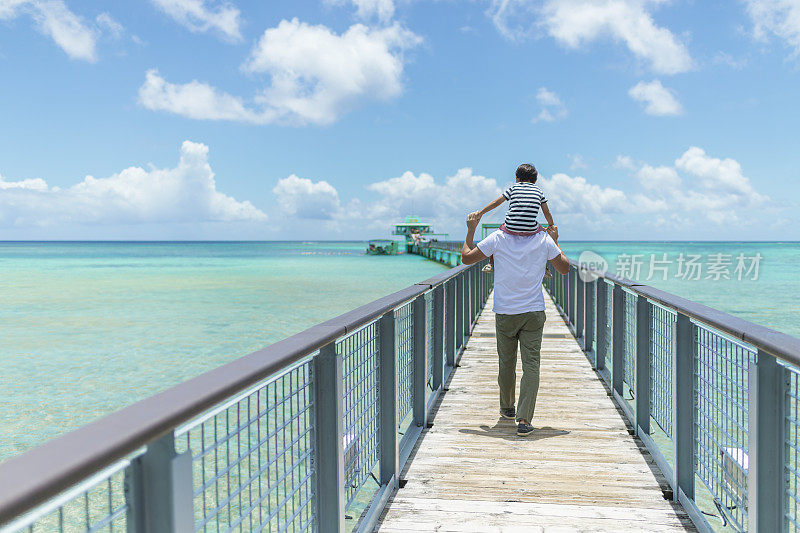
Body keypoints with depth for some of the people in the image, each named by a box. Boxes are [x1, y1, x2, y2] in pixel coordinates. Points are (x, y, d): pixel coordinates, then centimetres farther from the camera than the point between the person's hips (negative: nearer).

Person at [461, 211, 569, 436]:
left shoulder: (498, 238, -6)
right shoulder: (544, 239, -3)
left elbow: (466, 257, 2)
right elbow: (564, 268, 9)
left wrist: (470, 230, 13)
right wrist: (555, 241, 20)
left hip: (504, 314, 1)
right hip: (534, 313, 0)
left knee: (506, 363, 15)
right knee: (531, 364, -2)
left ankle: (507, 408, 34)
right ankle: (524, 419, -11)